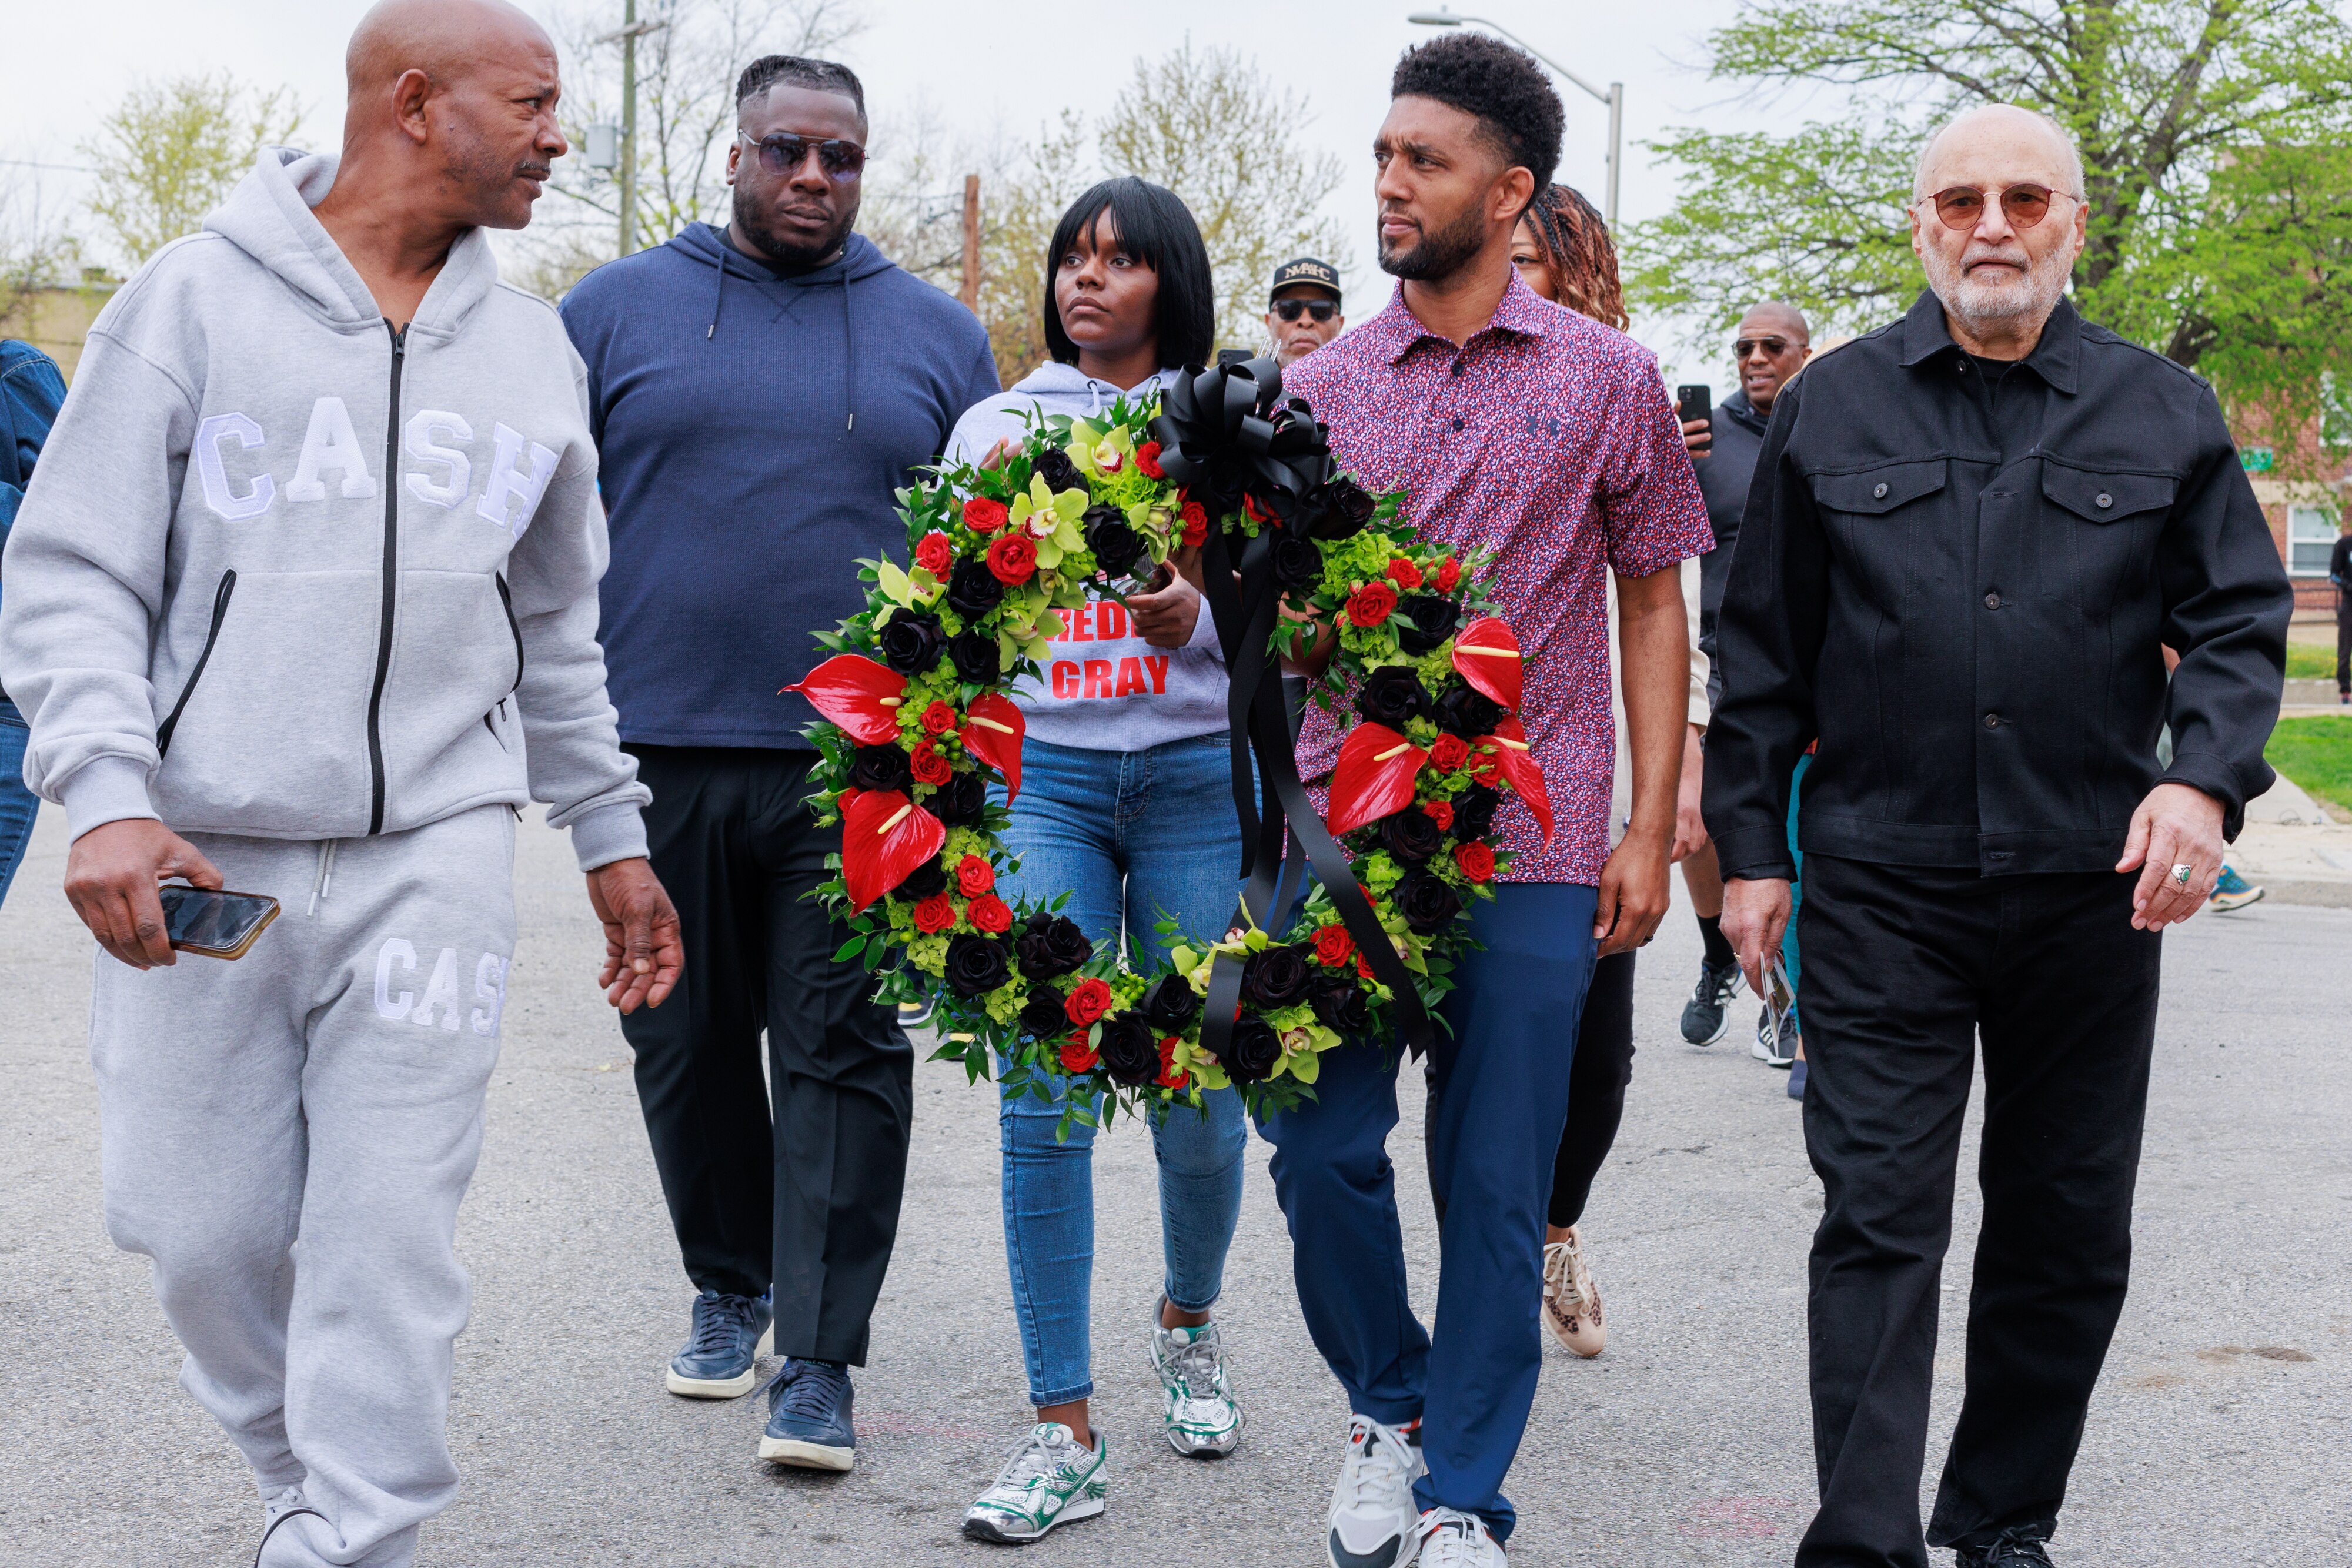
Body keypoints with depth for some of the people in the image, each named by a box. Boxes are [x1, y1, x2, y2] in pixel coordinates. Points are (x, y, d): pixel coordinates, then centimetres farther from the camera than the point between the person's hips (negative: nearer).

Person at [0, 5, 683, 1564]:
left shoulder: (532, 350, 13)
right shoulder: (197, 298, 0)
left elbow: (556, 628, 22)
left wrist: (612, 835, 21)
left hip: (435, 857, 2)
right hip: (203, 857, -2)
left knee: (390, 1246, -4)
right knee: (204, 1232, 6)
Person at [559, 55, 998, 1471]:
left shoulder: (937, 333, 10)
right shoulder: (619, 306, 8)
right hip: (659, 754, 1)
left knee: (845, 1054, -3)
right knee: (688, 1045, 11)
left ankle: (819, 1357, 3)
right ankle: (729, 1288, 31)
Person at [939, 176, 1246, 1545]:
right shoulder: (1000, 422, 13)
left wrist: (1203, 616, -14)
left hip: (1197, 773, 0)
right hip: (1042, 774, 1)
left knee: (1199, 1094, 3)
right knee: (1043, 1100, -8)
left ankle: (1190, 1324, 33)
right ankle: (1065, 1434, -2)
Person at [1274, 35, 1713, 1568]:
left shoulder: (1607, 378, 5)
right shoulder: (1323, 385, 8)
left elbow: (1653, 604, 7)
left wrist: (1651, 826, 0)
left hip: (1531, 839, -1)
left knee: (1497, 1184, 3)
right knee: (1321, 1147, 2)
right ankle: (1389, 1408, 28)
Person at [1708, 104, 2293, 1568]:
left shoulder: (2164, 413, 8)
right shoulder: (1831, 408, 7)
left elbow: (2242, 616, 7)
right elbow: (1765, 647, 9)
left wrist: (2207, 779, -12)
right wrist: (1748, 844, 5)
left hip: (2095, 888, 2)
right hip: (1881, 889, -1)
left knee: (2069, 1232, 10)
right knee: (1880, 1221, -4)